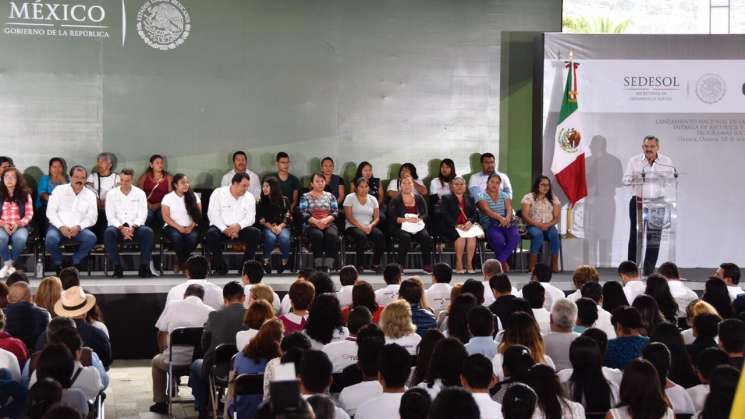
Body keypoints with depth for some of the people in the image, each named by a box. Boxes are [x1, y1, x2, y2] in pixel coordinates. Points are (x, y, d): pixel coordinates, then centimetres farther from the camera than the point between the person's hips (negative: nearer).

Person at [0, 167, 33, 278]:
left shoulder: (25, 194, 3)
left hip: (20, 226, 0)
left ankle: (9, 263, -11)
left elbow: (29, 214, 1)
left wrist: (18, 224, -15)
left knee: (20, 238, -36)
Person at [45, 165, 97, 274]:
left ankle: (75, 261, -3)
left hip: (78, 229, 1)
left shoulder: (90, 195, 10)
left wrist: (78, 227, -15)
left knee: (91, 238, -29)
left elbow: (92, 217, 3)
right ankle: (58, 262, -2)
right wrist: (61, 227, -16)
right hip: (58, 226, -1)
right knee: (51, 239, -34)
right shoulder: (59, 190, 6)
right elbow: (50, 212, -1)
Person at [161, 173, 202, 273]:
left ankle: (180, 263, -10)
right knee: (176, 236, -36)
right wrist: (179, 228, -15)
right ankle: (183, 262, -14)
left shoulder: (193, 196, 10)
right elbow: (165, 217, -3)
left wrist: (191, 227, -13)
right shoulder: (168, 198, 4)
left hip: (190, 227, 1)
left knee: (193, 237, -33)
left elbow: (198, 214, 5)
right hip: (173, 227, -1)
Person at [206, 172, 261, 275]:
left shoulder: (249, 197, 9)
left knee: (255, 232, -25)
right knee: (211, 233, -34)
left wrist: (238, 226, -21)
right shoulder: (218, 193, -1)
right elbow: (213, 214, -9)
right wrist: (225, 230, -21)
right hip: (221, 228, -2)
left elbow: (250, 217, 0)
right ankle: (220, 266, -17)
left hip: (240, 229, 2)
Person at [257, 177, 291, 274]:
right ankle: (266, 261, -20)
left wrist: (280, 227, -15)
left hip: (282, 227, 0)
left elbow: (287, 217, 1)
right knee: (271, 237, -35)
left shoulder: (284, 200, 6)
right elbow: (261, 219, 2)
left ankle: (285, 262, -15)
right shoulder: (261, 201, 8)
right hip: (267, 227, 0)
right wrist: (272, 227, -12)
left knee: (284, 238, -34)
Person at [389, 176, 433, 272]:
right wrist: (406, 219, -17)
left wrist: (418, 219, -15)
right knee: (405, 237, -35)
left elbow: (425, 214, 7)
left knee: (426, 237, -28)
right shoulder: (395, 200, 6)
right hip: (401, 227, -2)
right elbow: (392, 217, -4)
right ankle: (400, 265, -28)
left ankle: (427, 265, -17)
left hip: (417, 227, 2)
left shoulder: (419, 198, 14)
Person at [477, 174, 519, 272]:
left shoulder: (505, 195, 16)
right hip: (490, 226, -4)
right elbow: (487, 211, -15)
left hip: (505, 225, 4)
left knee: (515, 235, -29)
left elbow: (509, 209, -1)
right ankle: (504, 262, -10)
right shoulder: (481, 196, 3)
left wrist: (507, 219, -25)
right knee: (499, 239, -35)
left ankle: (500, 261, -23)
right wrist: (500, 217, -33)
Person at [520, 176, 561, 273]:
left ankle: (554, 266, -28)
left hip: (548, 226, 3)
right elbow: (525, 216, -7)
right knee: (538, 234, -37)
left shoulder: (553, 198, 11)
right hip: (533, 226, -3)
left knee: (554, 234, -32)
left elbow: (557, 217, 6)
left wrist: (548, 224, -15)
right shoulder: (529, 197, 1)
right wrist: (537, 224, -21)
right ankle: (531, 266, -35)